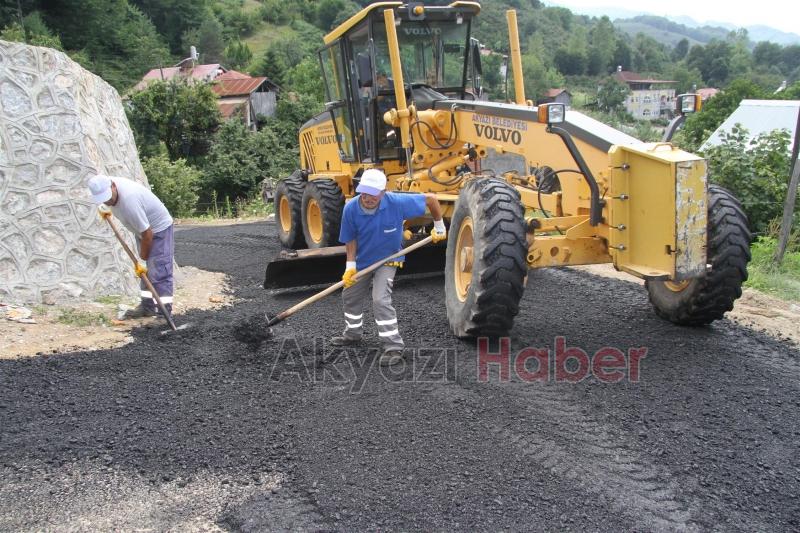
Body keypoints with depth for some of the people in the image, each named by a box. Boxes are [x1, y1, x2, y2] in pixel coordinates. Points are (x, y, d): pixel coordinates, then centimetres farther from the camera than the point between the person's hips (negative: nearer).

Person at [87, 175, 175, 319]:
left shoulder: (129, 200, -37)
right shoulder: (106, 186, -11)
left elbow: (147, 233, -30)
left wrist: (144, 257, -17)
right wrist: (104, 209, 24)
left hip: (158, 228, -9)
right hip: (143, 228, 9)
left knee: (159, 272, -14)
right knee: (147, 271, 12)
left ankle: (165, 312, -15)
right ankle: (148, 306, 18)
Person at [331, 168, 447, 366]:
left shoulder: (397, 203, -30)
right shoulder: (351, 209, -23)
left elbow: (431, 199, -17)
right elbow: (350, 238, -8)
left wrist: (439, 227, -7)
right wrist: (350, 265, -14)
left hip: (387, 259, -4)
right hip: (362, 260, 5)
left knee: (381, 300, -20)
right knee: (350, 296, 19)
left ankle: (394, 347, -11)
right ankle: (353, 333, 44)